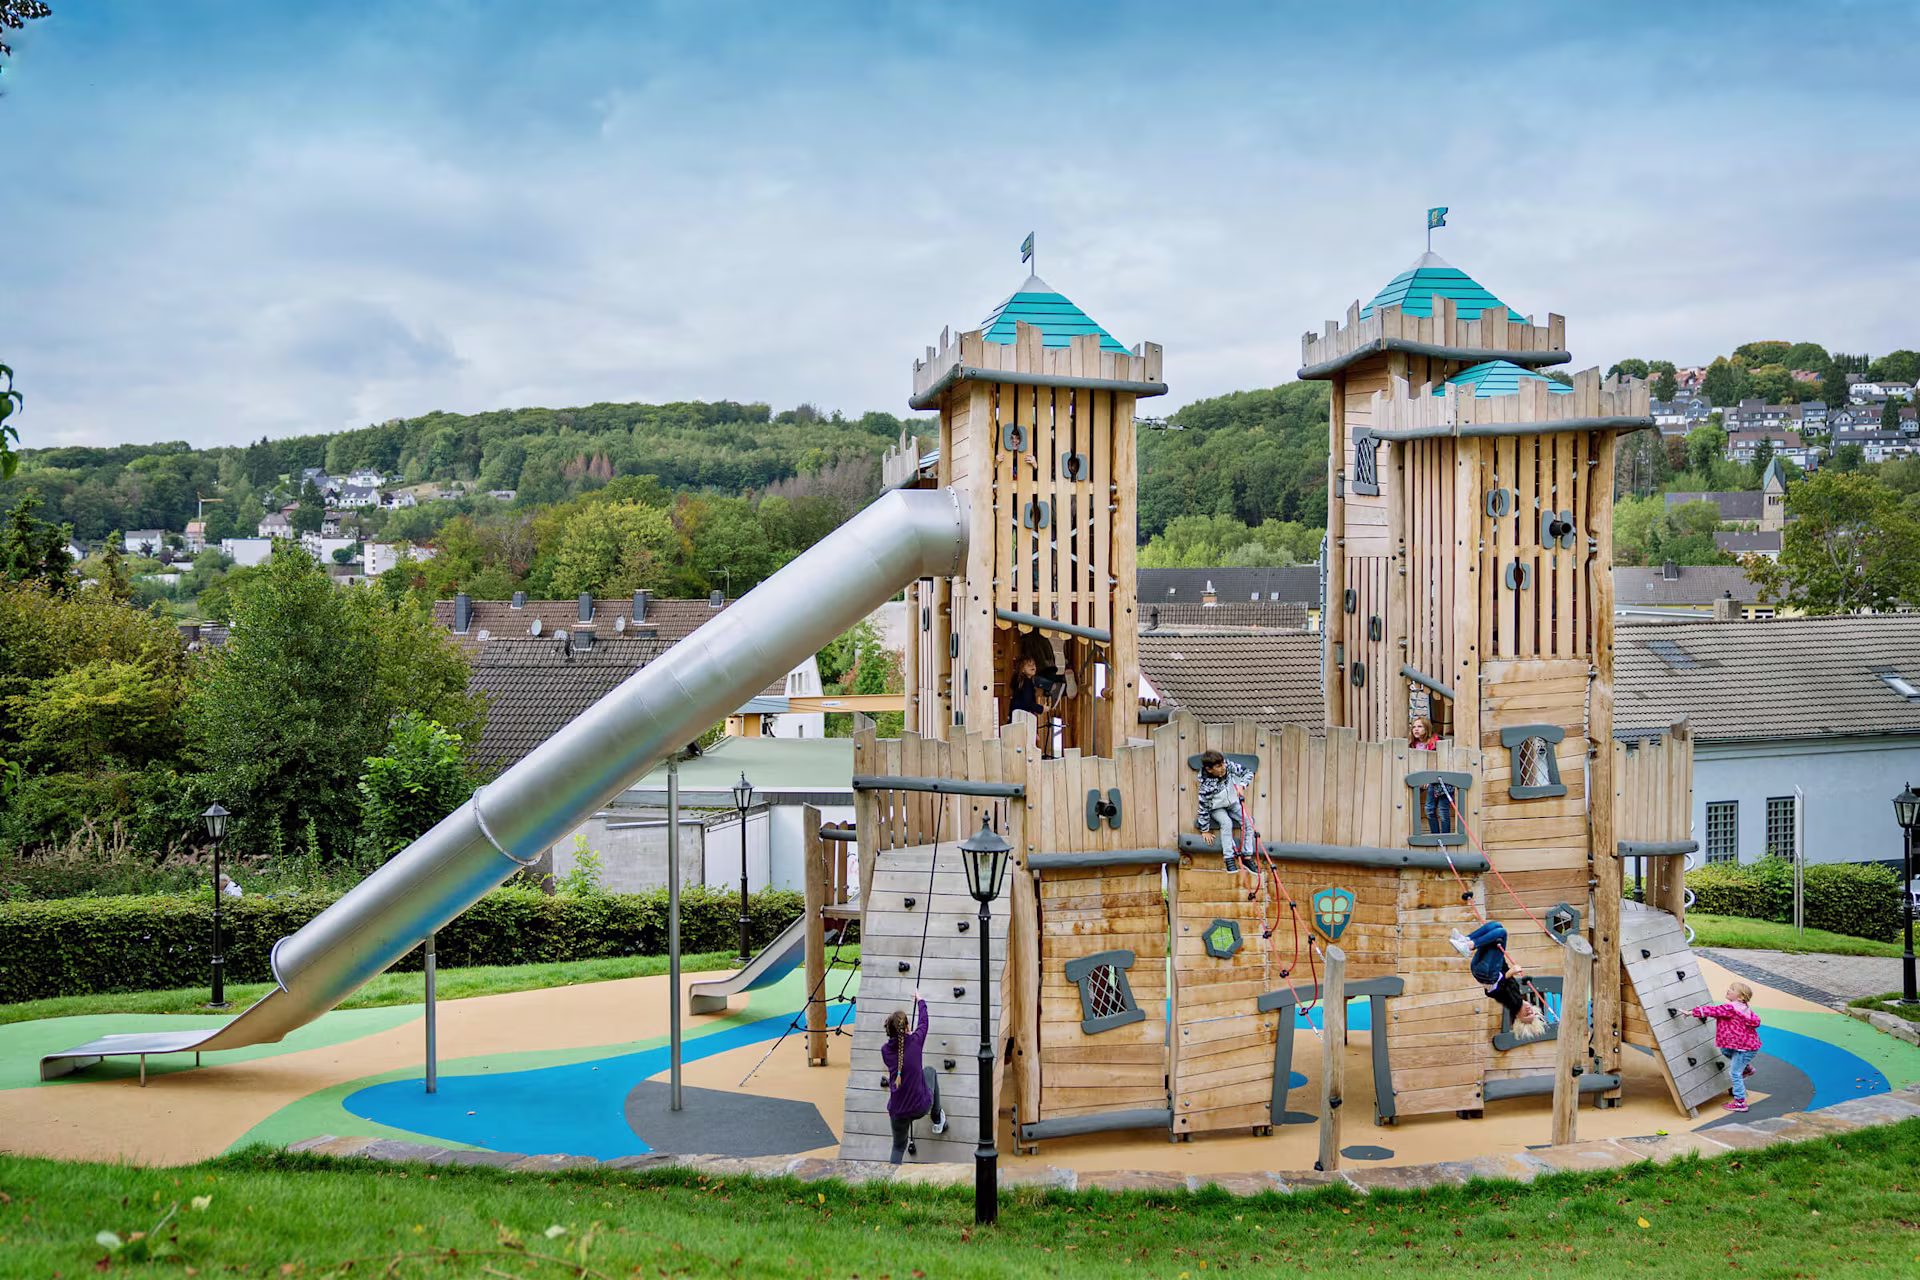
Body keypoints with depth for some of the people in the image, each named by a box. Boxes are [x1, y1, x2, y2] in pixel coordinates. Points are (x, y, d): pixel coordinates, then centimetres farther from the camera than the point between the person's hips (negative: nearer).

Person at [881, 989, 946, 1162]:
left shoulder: (885, 1050, -6)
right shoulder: (915, 1041, -10)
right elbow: (923, 1022, 9)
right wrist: (920, 1000, 28)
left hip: (897, 1112, 1)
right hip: (921, 1107, -1)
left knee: (899, 1147, 26)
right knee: (929, 1071, 29)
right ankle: (937, 1120, 39)